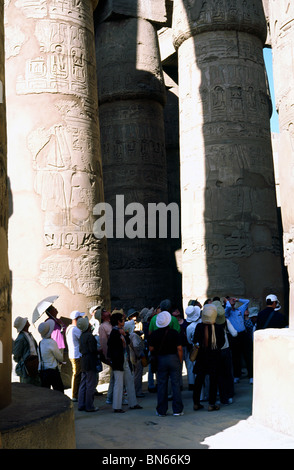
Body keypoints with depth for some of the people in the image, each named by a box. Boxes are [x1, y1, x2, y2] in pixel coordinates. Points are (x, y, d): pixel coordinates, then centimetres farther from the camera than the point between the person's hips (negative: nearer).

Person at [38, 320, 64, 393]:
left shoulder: (40, 343, 7)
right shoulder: (52, 342, -15)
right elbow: (60, 358, -6)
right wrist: (61, 352, 17)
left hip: (42, 371, 7)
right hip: (53, 370, -7)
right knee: (59, 391, 1)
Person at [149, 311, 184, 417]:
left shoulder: (154, 334, -3)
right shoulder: (174, 333, -8)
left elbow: (151, 349, 0)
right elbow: (179, 348, -10)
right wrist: (180, 361, -1)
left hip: (161, 359, 2)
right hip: (174, 358, -2)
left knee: (161, 385, 8)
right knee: (176, 384, 4)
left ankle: (161, 410, 12)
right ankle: (177, 410, 5)